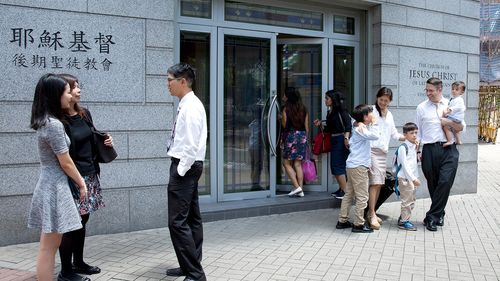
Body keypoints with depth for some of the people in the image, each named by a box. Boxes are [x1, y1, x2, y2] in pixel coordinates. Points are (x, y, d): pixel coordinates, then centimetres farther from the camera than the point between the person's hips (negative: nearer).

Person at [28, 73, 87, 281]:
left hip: (51, 185, 10)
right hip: (55, 187, -10)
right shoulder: (54, 124, -18)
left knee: (50, 245, 15)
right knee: (48, 247, -2)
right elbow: (65, 163, -13)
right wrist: (82, 183, 0)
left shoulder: (44, 121, 11)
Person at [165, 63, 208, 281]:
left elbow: (192, 145, -22)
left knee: (178, 222, -10)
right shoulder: (186, 105, 13)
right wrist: (181, 169, 14)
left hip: (185, 167, -10)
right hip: (186, 167, 10)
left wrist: (181, 170, -16)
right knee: (192, 219, 15)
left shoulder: (190, 107, -17)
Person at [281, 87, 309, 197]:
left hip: (291, 136, -5)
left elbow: (284, 125, -8)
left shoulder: (286, 108, -7)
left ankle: (296, 187, -6)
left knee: (287, 163, 5)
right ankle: (301, 190, 6)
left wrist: (280, 118, 11)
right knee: (298, 164, 8)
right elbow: (307, 127, 9)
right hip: (302, 136, 5)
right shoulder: (304, 109, 8)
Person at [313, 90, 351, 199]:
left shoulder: (341, 110, -10)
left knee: (338, 165, -8)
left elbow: (348, 124, -16)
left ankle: (345, 190, -2)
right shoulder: (329, 112, 14)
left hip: (341, 140, -9)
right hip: (334, 140, 9)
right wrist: (320, 124, 7)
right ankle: (341, 188, 20)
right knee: (334, 166, 10)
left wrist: (346, 138, -25)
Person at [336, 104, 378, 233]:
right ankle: (359, 224, -1)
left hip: (352, 165, 10)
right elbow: (375, 136, -25)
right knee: (362, 196, -5)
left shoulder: (358, 128, 17)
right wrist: (372, 124, -10)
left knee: (349, 194, 14)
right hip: (359, 166, -10)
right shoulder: (361, 129, -14)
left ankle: (342, 221, 19)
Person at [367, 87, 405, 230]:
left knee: (379, 183, 8)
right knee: (375, 182, -13)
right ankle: (372, 215, -9)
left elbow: (394, 134, 24)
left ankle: (371, 212, 18)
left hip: (383, 152, 7)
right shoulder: (371, 111, -1)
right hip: (372, 150, -7)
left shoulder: (389, 115, 20)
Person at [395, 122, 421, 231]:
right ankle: (404, 222, 6)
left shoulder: (414, 147, 14)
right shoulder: (403, 147, -13)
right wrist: (413, 178, -20)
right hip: (404, 178, -9)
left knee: (411, 201, 15)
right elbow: (405, 165, -18)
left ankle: (403, 218, 27)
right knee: (407, 201, -4)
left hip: (412, 178, 9)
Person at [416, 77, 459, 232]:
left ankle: (431, 217, -5)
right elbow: (418, 131, 13)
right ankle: (439, 215, 24)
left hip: (449, 150, -1)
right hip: (429, 150, 1)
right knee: (433, 185, 6)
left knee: (445, 182, -12)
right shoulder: (421, 107, 10)